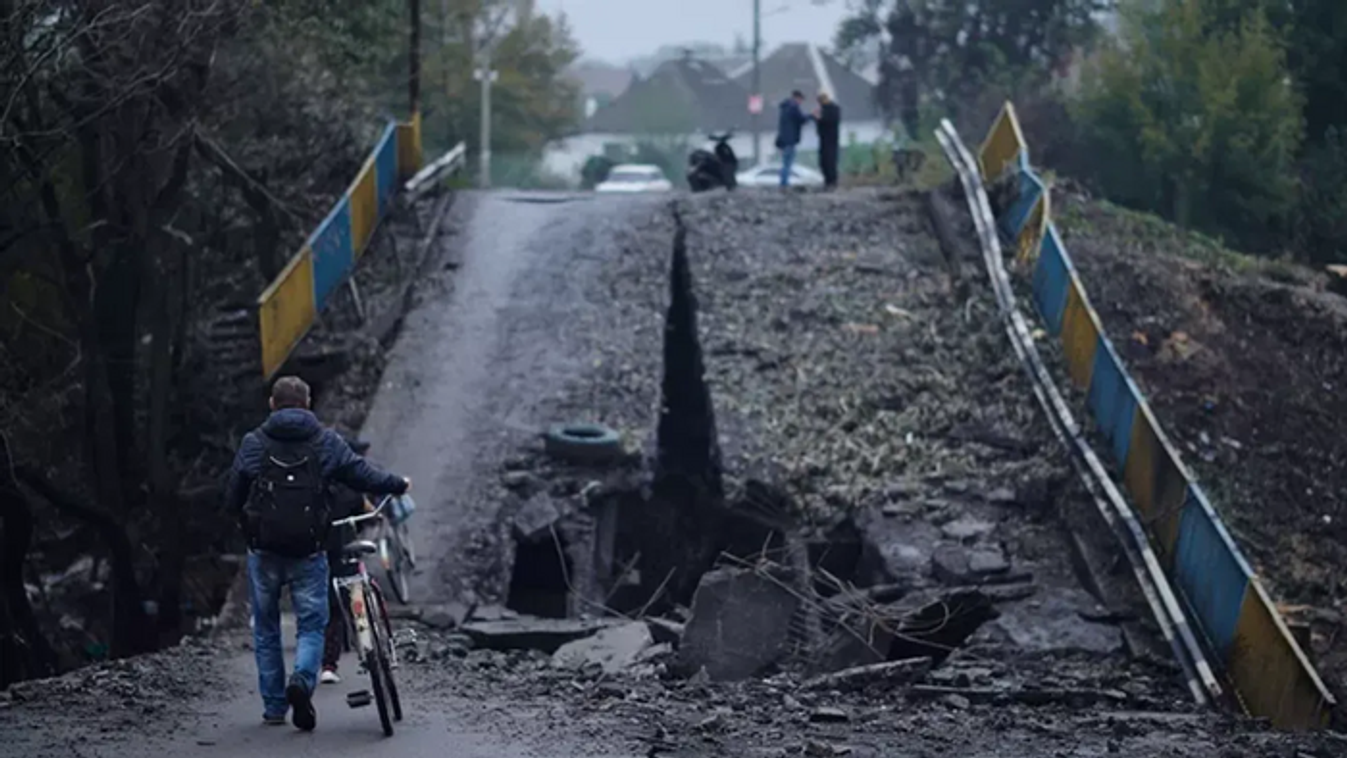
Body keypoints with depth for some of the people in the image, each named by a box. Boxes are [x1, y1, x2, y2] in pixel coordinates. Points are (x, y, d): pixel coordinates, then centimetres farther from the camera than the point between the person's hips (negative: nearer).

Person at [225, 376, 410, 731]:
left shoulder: (253, 443, 1)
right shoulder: (326, 441, 0)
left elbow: (232, 498, 4)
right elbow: (362, 475, 2)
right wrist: (398, 485, 21)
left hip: (264, 551, 1)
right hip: (308, 551, -1)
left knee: (266, 628, 15)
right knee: (312, 624, 8)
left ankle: (274, 706, 17)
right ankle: (303, 679, -21)